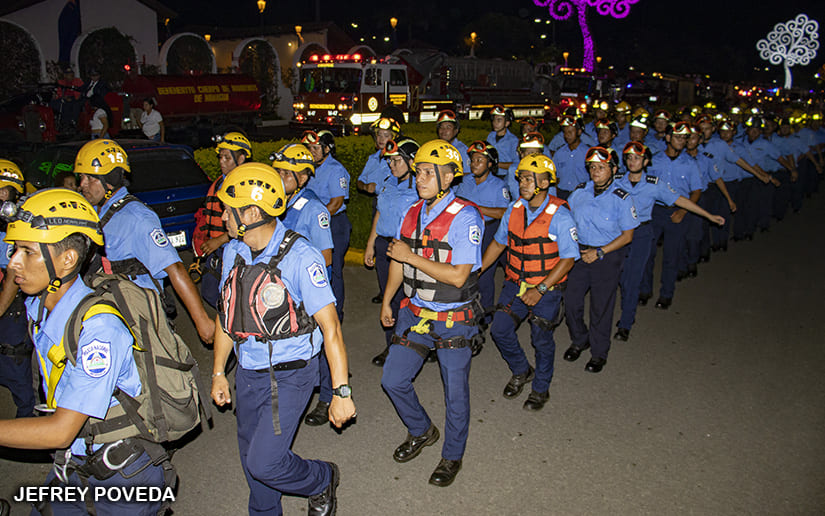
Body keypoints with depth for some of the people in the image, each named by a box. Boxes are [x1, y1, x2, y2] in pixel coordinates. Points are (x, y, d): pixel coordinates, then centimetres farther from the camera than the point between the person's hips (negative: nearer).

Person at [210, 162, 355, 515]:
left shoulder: (299, 257, -22)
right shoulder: (232, 252, 0)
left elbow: (330, 327, -21)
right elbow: (226, 315, 12)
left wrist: (341, 392, -21)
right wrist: (218, 373, 15)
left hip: (290, 374, -6)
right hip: (248, 372, 7)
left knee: (265, 462, -9)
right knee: (250, 456, 18)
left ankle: (322, 480, 22)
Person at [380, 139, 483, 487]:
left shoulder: (465, 217, -19)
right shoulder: (413, 213, 2)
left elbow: (458, 276, -25)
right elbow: (398, 260, 15)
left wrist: (411, 256, -22)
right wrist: (387, 301, 20)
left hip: (453, 321, -6)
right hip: (414, 313, 6)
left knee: (455, 393, 9)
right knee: (393, 380, 10)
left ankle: (452, 456, 32)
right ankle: (421, 431, 37)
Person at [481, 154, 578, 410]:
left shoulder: (559, 216, -17)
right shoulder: (515, 209, -1)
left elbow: (568, 259, -15)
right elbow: (498, 243, 11)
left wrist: (540, 289, -21)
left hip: (546, 290, -4)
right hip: (515, 284, 5)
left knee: (542, 340, 7)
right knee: (500, 330, 1)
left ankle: (541, 389, 31)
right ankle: (521, 371, 29)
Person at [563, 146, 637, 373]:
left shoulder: (621, 199, -10)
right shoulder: (579, 191, 1)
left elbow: (627, 235, -8)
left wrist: (600, 252, -17)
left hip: (607, 257, -4)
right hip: (578, 253, 4)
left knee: (601, 307, 6)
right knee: (571, 302, 6)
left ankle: (599, 353, 26)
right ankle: (579, 340, 34)